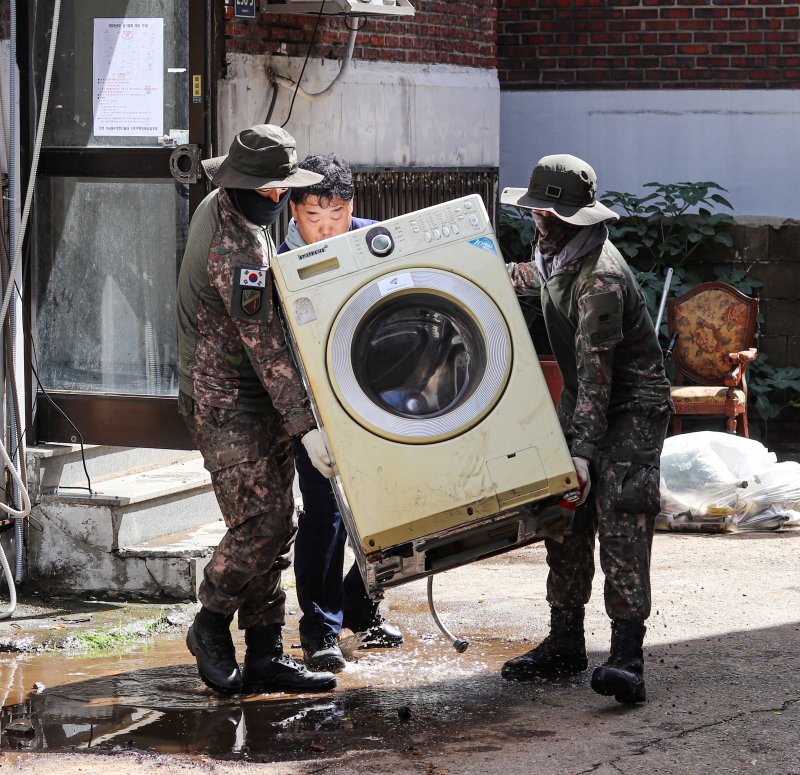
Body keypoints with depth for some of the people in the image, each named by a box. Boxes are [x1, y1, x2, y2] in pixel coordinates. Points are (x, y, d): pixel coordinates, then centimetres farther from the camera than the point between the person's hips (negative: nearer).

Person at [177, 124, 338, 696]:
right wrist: (305, 425, -27)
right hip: (227, 403, -10)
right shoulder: (238, 248, -23)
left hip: (255, 401, 10)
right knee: (259, 523, -13)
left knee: (276, 524, 8)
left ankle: (265, 653, 12)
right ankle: (211, 627, 7)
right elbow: (266, 347, -26)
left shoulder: (220, 206, 9)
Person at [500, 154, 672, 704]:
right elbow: (530, 279, 30)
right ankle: (565, 643, 14)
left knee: (621, 519, -20)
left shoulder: (601, 277, -27)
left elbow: (596, 370, -30)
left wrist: (583, 452, -31)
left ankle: (627, 655, -26)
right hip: (581, 402, 9)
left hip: (632, 408, -9)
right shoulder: (558, 254, 3)